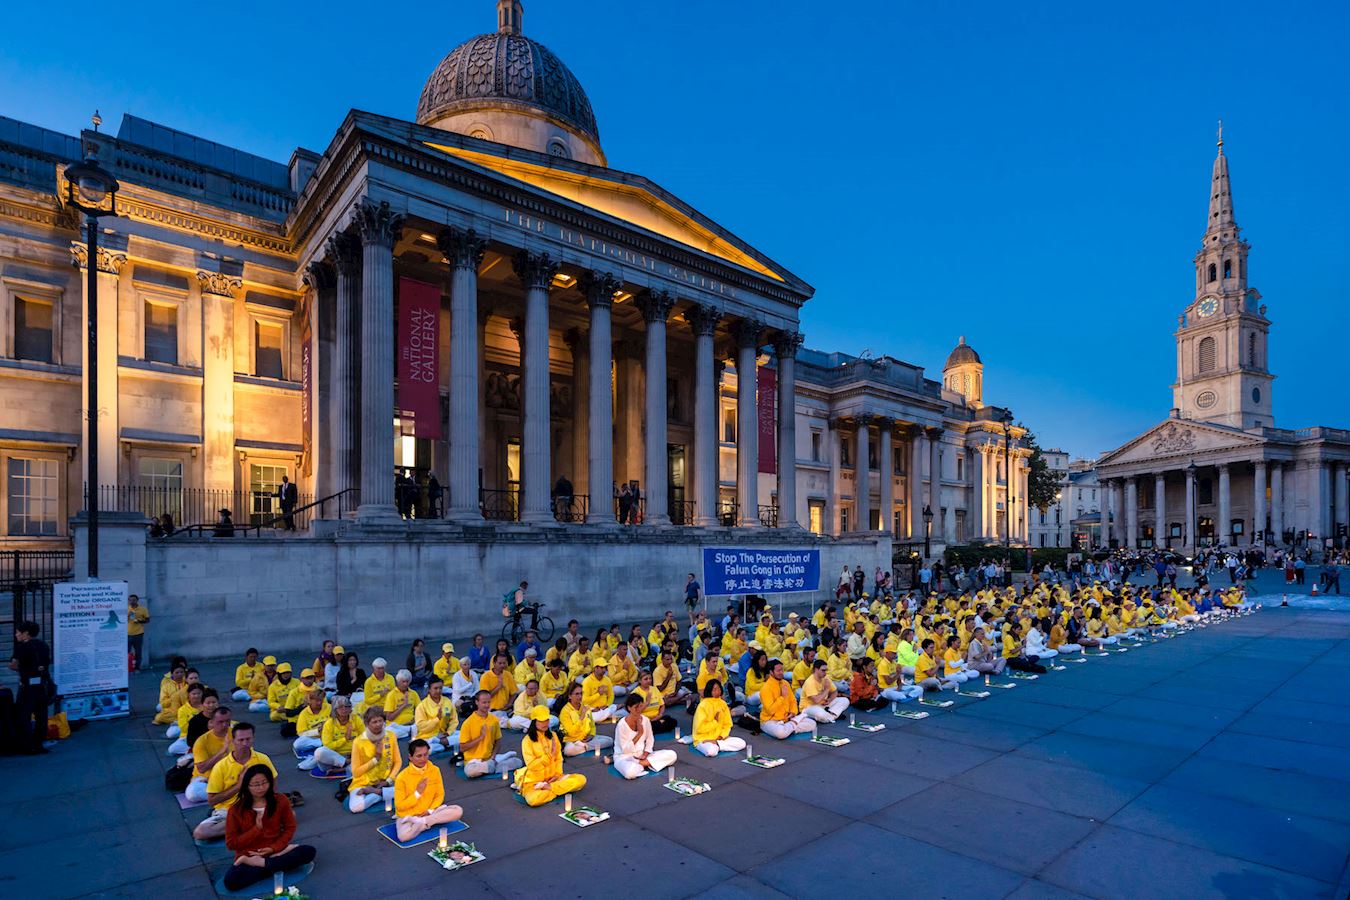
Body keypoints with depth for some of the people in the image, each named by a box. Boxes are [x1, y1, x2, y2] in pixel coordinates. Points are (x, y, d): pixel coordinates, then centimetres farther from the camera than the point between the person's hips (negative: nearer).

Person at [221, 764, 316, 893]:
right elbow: (231, 843, -4)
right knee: (231, 881, -34)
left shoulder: (281, 801, -3)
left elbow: (289, 828, 4)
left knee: (308, 851, -24)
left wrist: (274, 848, -12)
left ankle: (257, 863, -19)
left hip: (274, 852, 2)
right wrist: (256, 829, -15)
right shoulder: (236, 809, -7)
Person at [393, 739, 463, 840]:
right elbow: (399, 806, -11)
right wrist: (418, 793, -21)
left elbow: (440, 795, 5)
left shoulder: (435, 770, -4)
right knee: (404, 836, -38)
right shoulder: (402, 777, -15)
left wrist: (430, 811, -12)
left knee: (458, 811, -20)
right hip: (407, 816, -4)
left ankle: (421, 822, -17)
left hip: (430, 812, 4)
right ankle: (428, 823, -13)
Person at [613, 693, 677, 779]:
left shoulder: (646, 720, -4)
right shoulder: (622, 724, -20)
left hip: (641, 754, 6)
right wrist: (639, 733, -22)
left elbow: (650, 741, 7)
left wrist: (645, 755, -10)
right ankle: (644, 764, -10)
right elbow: (625, 749, -18)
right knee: (630, 772, -42)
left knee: (672, 755, -10)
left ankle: (641, 763, -11)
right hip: (624, 757, -6)